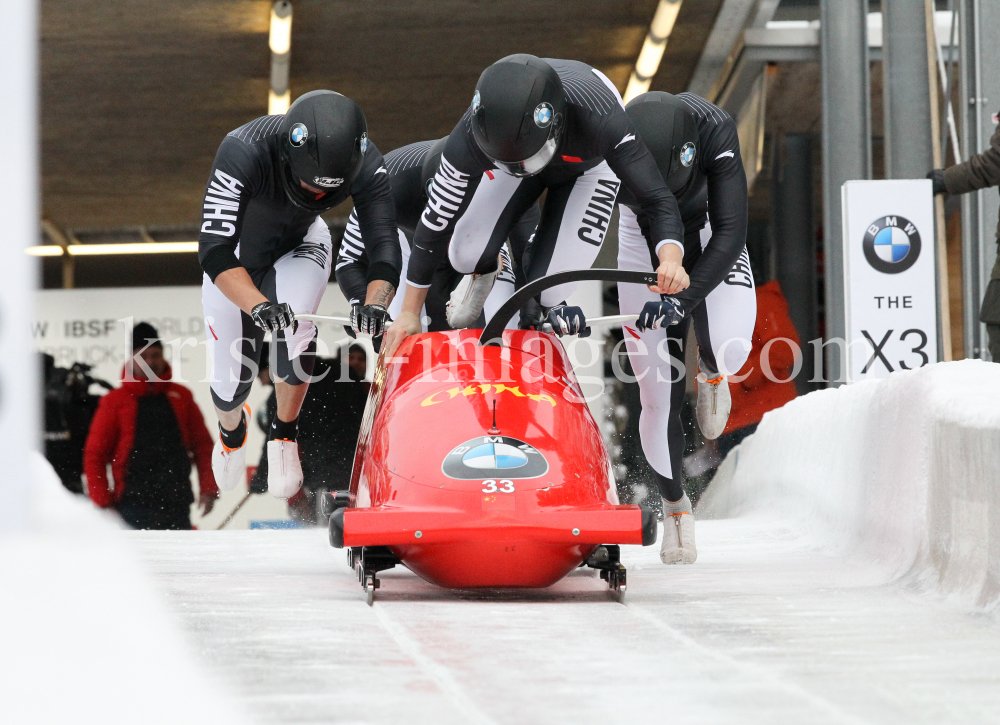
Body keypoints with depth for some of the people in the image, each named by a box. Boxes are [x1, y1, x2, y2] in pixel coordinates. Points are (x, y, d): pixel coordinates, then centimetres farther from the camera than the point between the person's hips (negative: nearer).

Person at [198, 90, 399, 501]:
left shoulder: (364, 163, -32)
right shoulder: (244, 153, -41)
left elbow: (384, 244, -29)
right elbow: (214, 252, -44)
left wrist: (376, 303, -50)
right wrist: (258, 305, -60)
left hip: (299, 248, 1)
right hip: (235, 260, -1)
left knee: (296, 323, -30)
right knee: (230, 381, -1)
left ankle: (284, 436, -3)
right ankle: (231, 432, 39)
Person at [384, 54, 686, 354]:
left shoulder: (600, 121, -46)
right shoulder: (469, 137, -38)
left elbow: (657, 199, -42)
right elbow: (436, 221, -23)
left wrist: (671, 259, -64)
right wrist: (409, 312, -15)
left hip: (590, 165, -2)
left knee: (548, 293, -16)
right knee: (466, 255, -16)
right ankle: (485, 275, 21)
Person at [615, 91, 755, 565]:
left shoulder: (715, 130, -35)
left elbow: (731, 233, -36)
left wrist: (684, 297, -48)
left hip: (710, 244, -1)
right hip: (643, 245, 1)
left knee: (730, 350, -29)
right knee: (659, 396, -6)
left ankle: (711, 371, 12)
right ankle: (674, 504, 21)